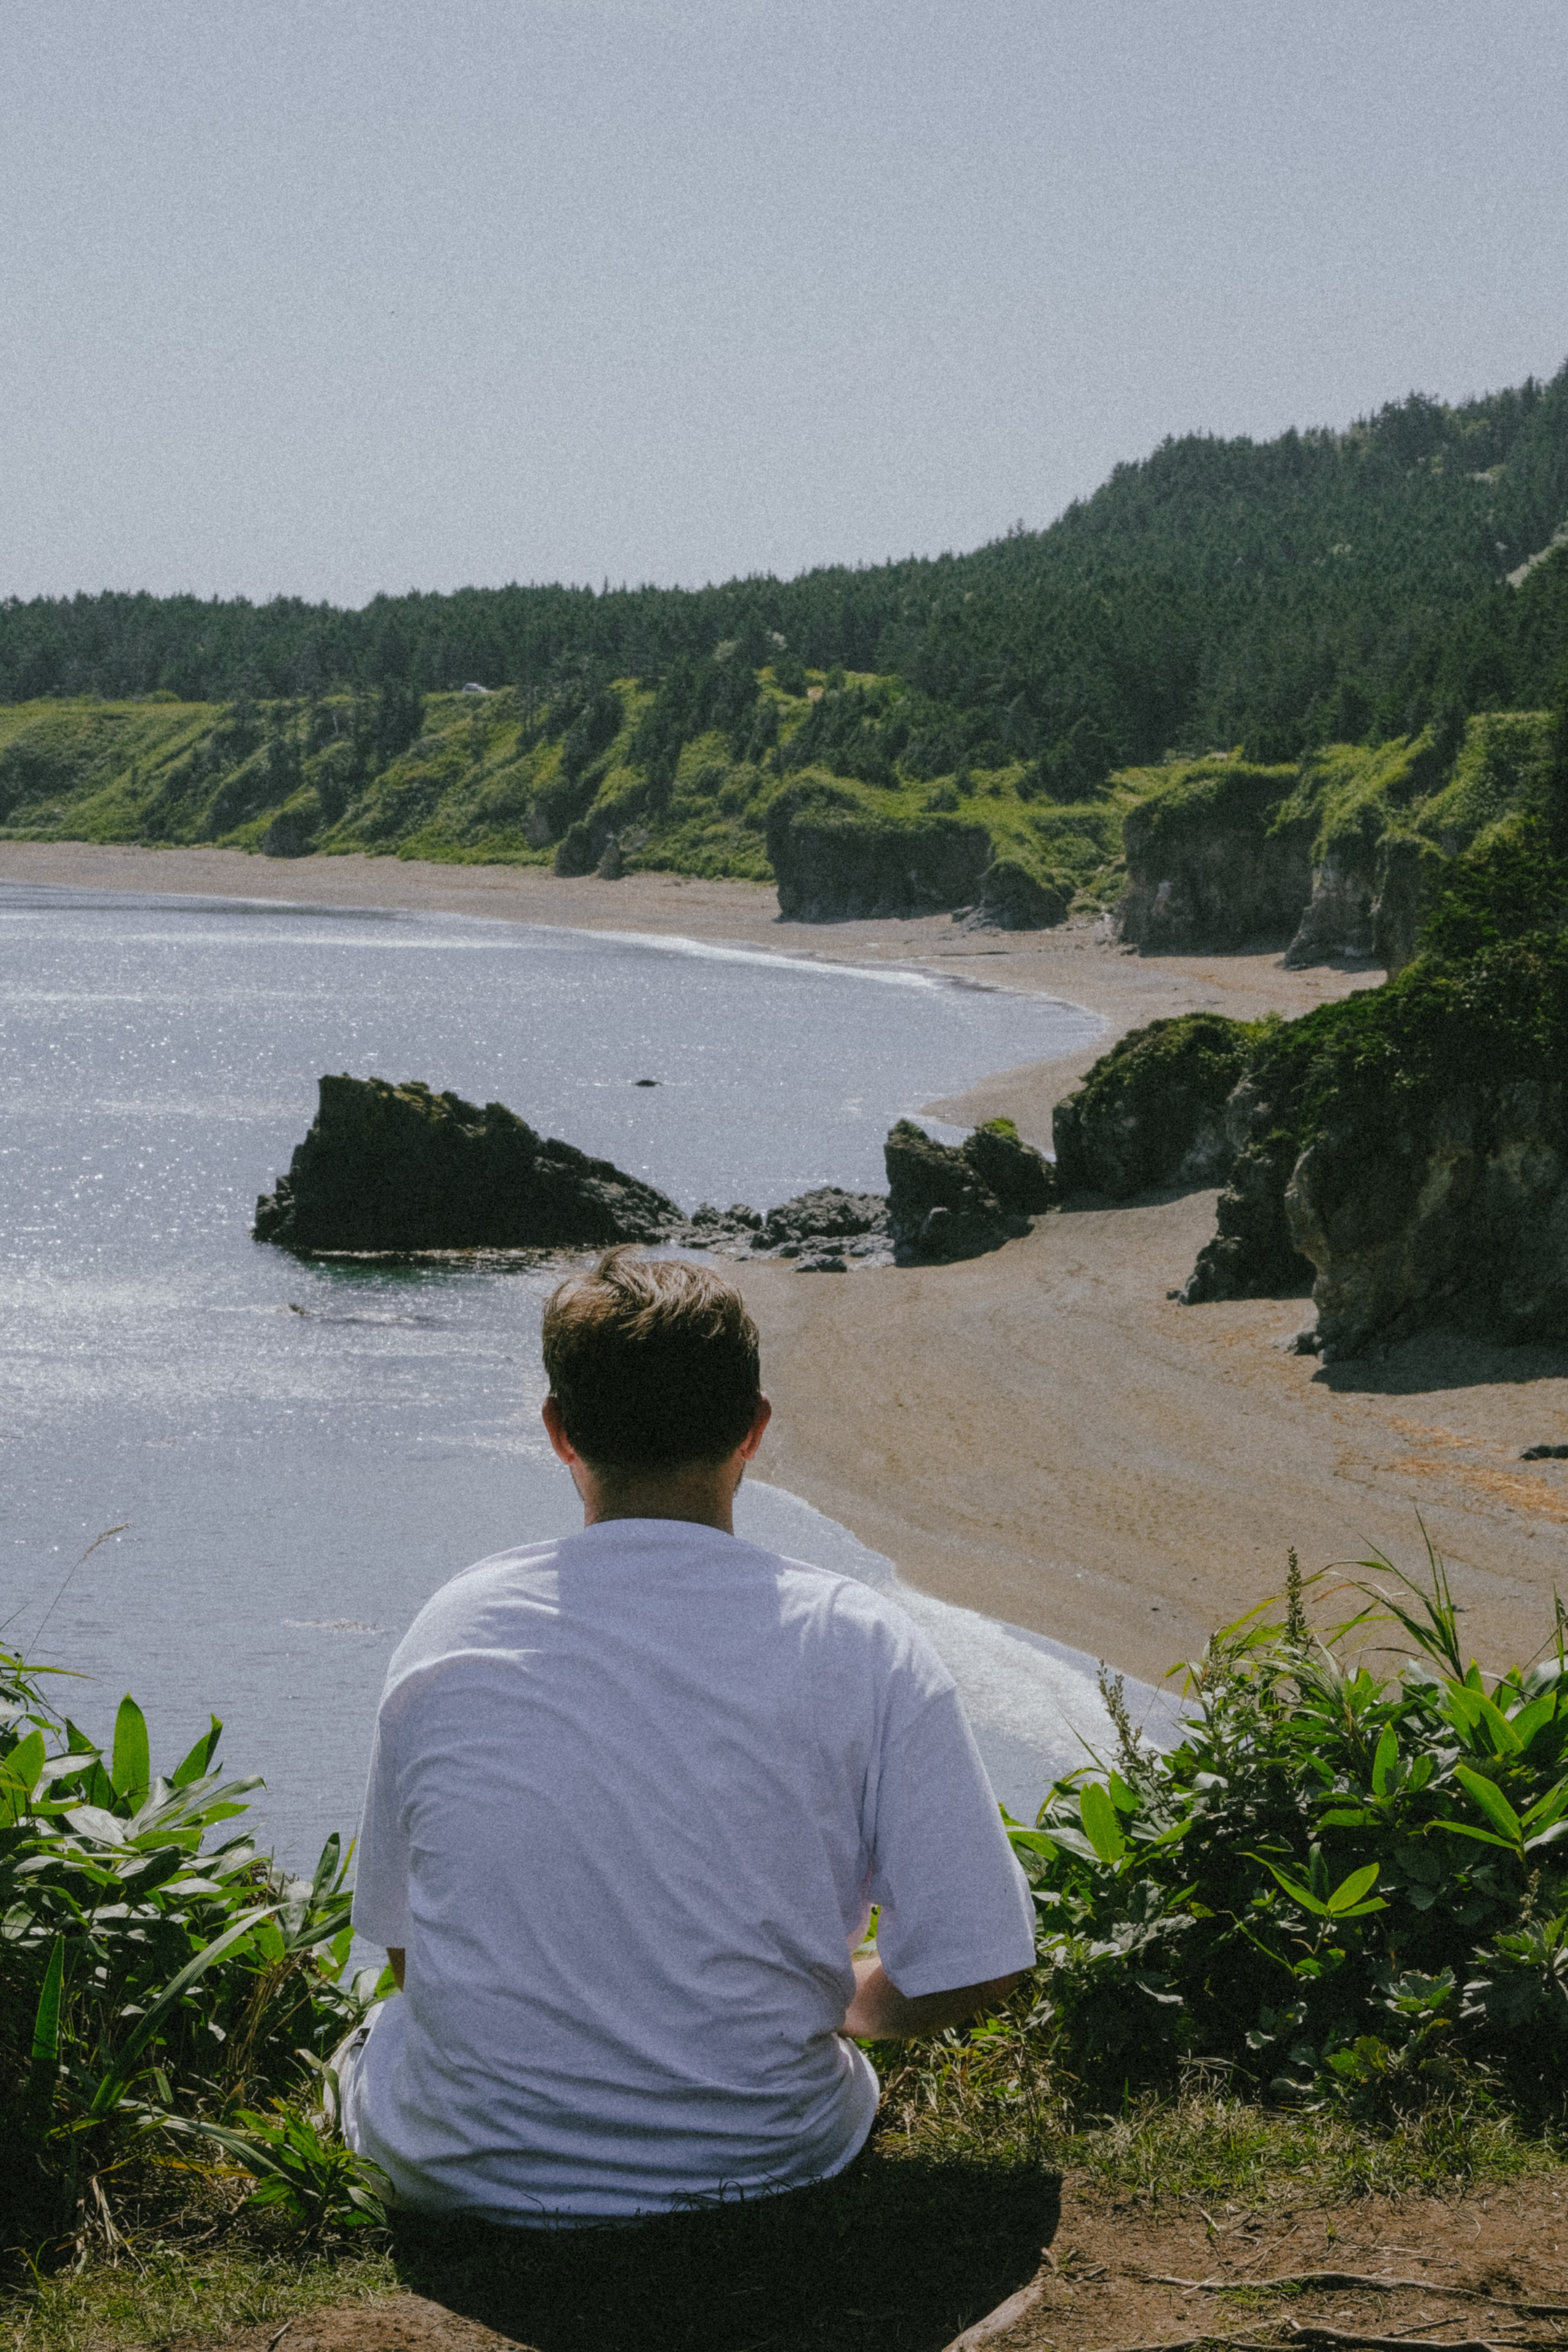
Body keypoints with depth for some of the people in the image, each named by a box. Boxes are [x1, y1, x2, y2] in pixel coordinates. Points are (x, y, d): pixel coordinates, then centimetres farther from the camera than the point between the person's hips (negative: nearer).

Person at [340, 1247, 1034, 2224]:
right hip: (769, 2161, 0)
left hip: (478, 2171, 0)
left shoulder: (451, 1632, -6)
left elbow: (405, 1946, 4)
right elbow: (975, 1967, -10)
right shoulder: (863, 1646, -13)